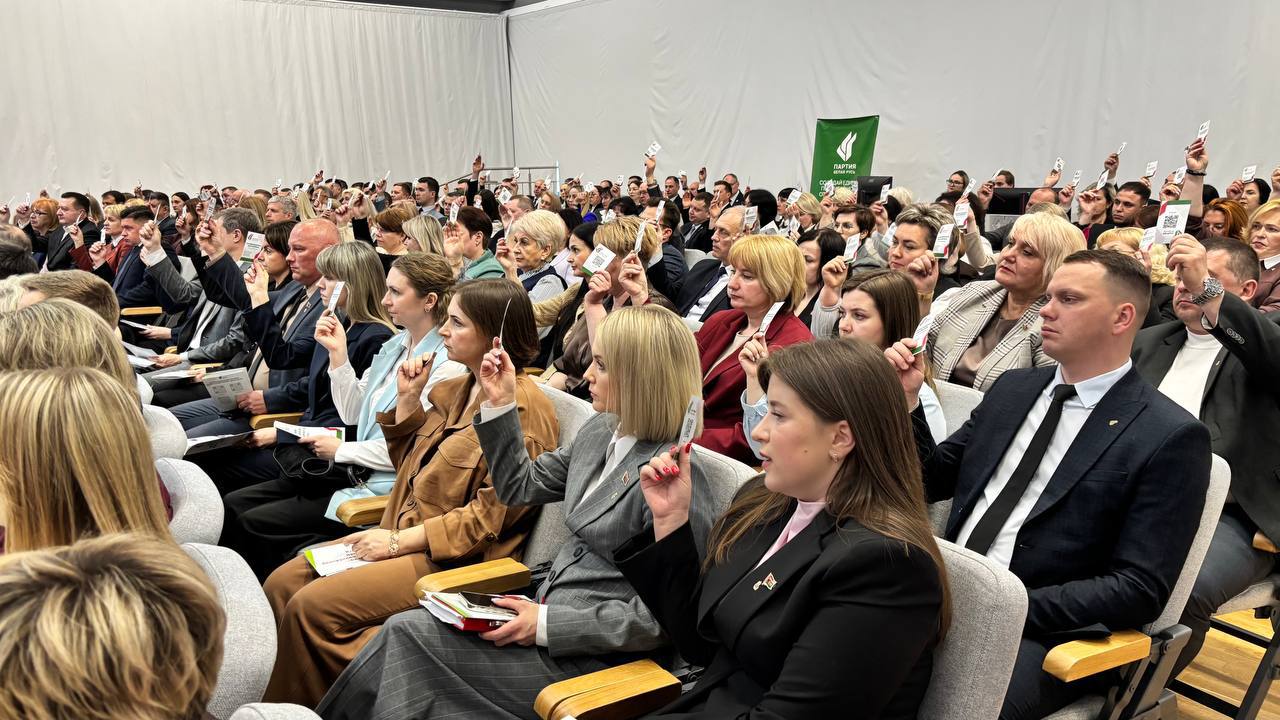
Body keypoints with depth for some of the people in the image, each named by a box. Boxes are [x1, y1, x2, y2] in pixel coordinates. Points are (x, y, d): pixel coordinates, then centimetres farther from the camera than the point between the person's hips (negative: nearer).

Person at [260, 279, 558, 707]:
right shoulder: (455, 389, 12)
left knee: (313, 604, -18)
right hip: (405, 534, 9)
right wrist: (407, 398, 5)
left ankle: (305, 706, 4)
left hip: (456, 556, -9)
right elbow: (408, 466, 18)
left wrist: (401, 540, -16)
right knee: (282, 583, -2)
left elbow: (492, 515, -18)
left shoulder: (523, 407, -15)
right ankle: (279, 703, 8)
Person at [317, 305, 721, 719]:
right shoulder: (599, 432, 4)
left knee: (408, 634, -12)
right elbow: (520, 487, 18)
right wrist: (500, 404, 7)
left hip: (594, 656, -7)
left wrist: (546, 623, -20)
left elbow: (658, 619, -21)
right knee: (404, 633, -7)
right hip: (548, 612, 8)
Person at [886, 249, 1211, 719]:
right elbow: (932, 482, 17)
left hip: (1042, 632, -5)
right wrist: (905, 402, 1)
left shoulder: (1170, 437, -6)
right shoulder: (1014, 388, 12)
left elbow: (1141, 591, -11)